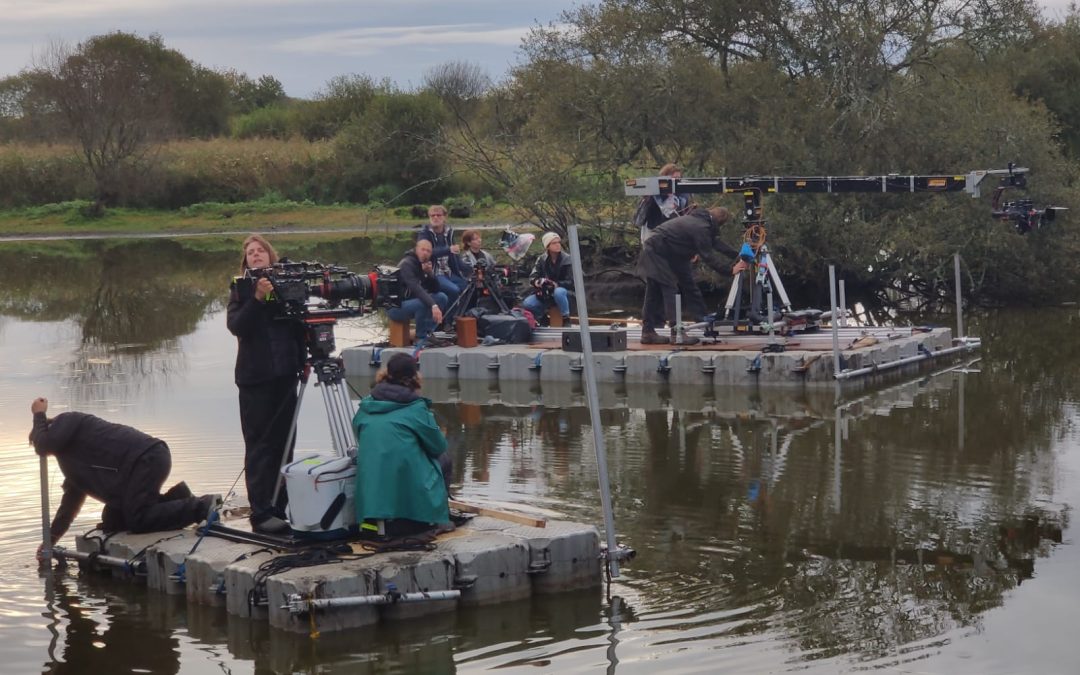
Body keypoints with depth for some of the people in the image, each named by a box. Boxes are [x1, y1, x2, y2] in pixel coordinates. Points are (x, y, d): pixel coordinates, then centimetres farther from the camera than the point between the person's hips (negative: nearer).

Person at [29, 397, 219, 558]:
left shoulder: (66, 421, 6)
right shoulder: (74, 457, 31)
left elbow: (44, 446, -12)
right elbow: (71, 500, 32)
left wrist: (39, 415, 8)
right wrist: (51, 539, 30)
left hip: (146, 458, -10)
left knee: (138, 521, -18)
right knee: (111, 523, 9)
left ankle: (203, 507, -17)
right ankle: (175, 498, 8)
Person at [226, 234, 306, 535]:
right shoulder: (241, 289, 3)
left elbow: (298, 325, 12)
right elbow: (236, 325, -12)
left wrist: (303, 359, 1)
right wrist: (258, 298, -24)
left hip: (285, 374, 3)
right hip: (255, 377, -3)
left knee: (283, 444, 5)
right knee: (259, 446, -4)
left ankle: (281, 507, 11)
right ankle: (261, 513, -5)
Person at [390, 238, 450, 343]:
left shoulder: (426, 264, 6)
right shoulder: (407, 264, -20)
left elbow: (435, 290, 2)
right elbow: (416, 288, -35)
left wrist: (430, 273, -16)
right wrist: (433, 305, -45)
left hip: (411, 302, 9)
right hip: (396, 307, -9)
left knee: (442, 297, -2)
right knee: (424, 303, -34)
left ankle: (427, 331, -5)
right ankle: (421, 338, -17)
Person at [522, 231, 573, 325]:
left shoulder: (566, 260, -6)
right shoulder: (542, 260, 1)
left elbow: (571, 282, -10)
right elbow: (532, 278, -4)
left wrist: (556, 284, -27)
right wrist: (538, 282, -28)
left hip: (562, 292, -3)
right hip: (545, 294, 3)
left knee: (559, 292, -39)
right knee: (527, 304, -22)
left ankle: (566, 320, -22)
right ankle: (542, 316, 9)